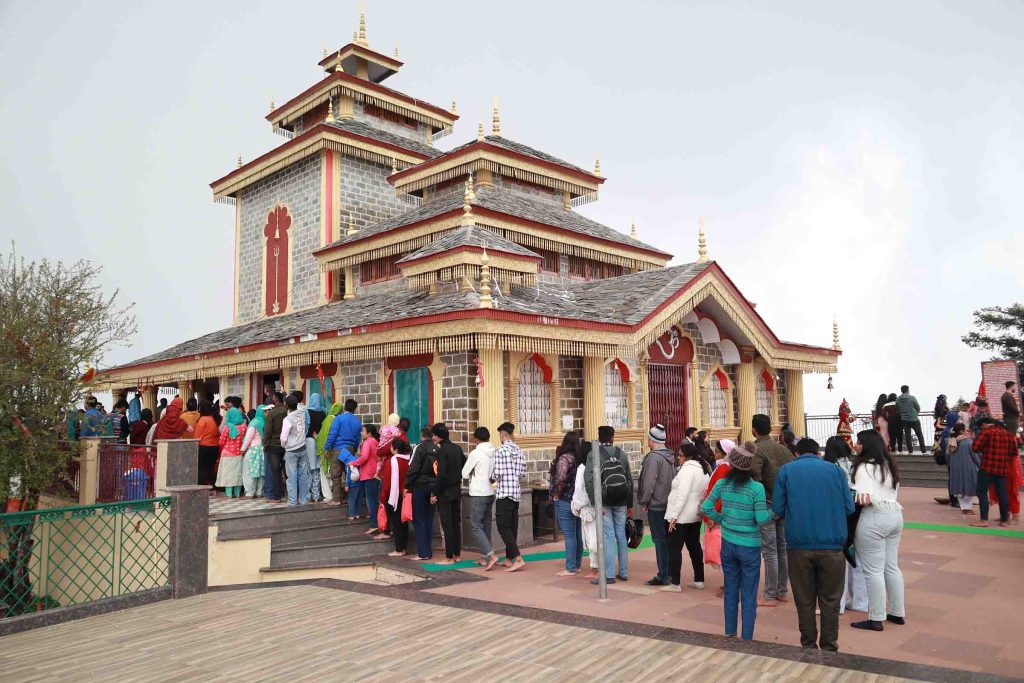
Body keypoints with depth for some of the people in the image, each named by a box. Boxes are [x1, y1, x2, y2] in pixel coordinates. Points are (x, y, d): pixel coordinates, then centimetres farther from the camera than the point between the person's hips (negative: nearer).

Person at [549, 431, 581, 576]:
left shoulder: (564, 458, -15)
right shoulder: (580, 458, 5)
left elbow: (560, 479, -21)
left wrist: (556, 495, -9)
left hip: (565, 501, -7)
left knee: (569, 535, -3)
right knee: (578, 534, 13)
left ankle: (570, 568, 2)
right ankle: (577, 564, 24)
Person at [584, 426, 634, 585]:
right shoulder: (621, 454, 7)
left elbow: (589, 479, -16)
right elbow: (629, 480, 9)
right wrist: (630, 504, 15)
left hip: (604, 502, -4)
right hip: (621, 501, 4)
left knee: (608, 536, -2)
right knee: (621, 535, 12)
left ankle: (609, 574, -1)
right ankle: (623, 572, 19)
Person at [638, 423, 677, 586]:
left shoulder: (653, 457, -18)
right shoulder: (670, 456, 9)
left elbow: (648, 482, -19)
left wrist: (644, 502, -8)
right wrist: (670, 497, 18)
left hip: (656, 505, -8)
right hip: (669, 503, 8)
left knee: (660, 540, -4)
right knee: (667, 539, 14)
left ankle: (663, 576, -1)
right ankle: (670, 572, 21)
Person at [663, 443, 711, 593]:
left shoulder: (687, 469, -17)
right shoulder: (704, 469, 11)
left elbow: (682, 494, -24)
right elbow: (704, 494, 13)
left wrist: (674, 515, -23)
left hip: (681, 516, -9)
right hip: (696, 515, 9)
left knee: (674, 548, -2)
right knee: (694, 546, 16)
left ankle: (675, 584, 1)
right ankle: (699, 580, 22)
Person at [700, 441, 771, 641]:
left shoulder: (722, 484, -4)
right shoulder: (757, 488, -16)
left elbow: (706, 508, -2)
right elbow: (761, 519, -16)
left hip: (728, 544, 4)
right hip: (750, 547, -4)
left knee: (730, 592, 17)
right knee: (749, 596, 8)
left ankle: (730, 634, 27)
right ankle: (746, 638, 13)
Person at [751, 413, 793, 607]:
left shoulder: (756, 450, -14)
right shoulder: (783, 448, 6)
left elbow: (754, 477, -24)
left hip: (765, 505, -6)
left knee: (770, 552, -1)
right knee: (783, 549, 14)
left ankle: (770, 596, 4)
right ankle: (782, 591, 23)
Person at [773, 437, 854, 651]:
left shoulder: (786, 470, 4)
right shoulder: (835, 470, 6)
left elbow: (777, 509, -2)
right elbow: (849, 507, 3)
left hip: (799, 544, 0)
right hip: (832, 544, 0)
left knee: (804, 599, 12)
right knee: (830, 599, 12)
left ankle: (809, 646, 21)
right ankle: (829, 647, 18)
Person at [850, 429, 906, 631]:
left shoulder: (865, 467, -15)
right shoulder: (889, 465, 14)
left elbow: (864, 496, -22)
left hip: (874, 519, -9)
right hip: (895, 515, 9)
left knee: (873, 570, -2)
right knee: (892, 567, 17)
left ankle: (876, 619, 4)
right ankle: (897, 613, 25)